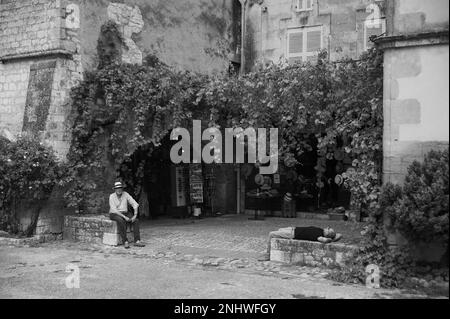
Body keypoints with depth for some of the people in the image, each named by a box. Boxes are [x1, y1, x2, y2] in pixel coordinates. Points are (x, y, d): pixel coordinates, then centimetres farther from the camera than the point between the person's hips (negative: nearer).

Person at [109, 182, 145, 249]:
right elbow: (114, 210, -23)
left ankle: (137, 241, -29)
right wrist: (124, 217, -30)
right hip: (115, 215, -4)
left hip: (125, 213, 4)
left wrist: (135, 215, -23)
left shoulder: (126, 194, -5)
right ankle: (125, 242, -37)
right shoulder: (112, 196, -15)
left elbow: (135, 204, -8)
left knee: (136, 220, -23)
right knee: (121, 221, -39)